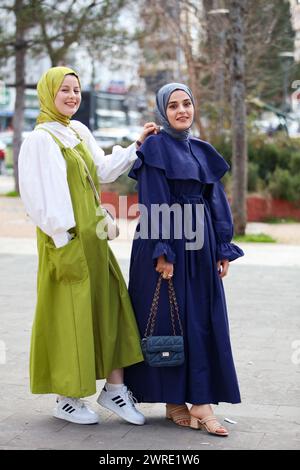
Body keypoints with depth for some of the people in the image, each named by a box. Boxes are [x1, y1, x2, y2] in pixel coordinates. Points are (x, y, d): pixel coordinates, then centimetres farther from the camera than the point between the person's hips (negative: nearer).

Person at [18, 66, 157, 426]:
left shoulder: (79, 132, 13)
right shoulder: (41, 139, -11)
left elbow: (102, 171, 17)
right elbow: (41, 195, -16)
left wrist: (137, 147, 12)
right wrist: (61, 239, -18)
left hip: (92, 237, 8)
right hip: (65, 239, -8)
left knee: (110, 306, 7)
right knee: (69, 313, -1)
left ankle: (114, 387, 17)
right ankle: (66, 398, 12)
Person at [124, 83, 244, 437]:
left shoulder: (201, 151, 15)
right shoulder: (155, 147, -5)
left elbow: (215, 199, 13)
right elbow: (153, 203, -12)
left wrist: (223, 248, 7)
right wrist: (162, 252, -19)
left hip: (200, 247, 7)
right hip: (166, 244, -7)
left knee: (202, 323, 4)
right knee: (169, 320, -2)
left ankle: (199, 401, 7)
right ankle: (174, 402, 6)